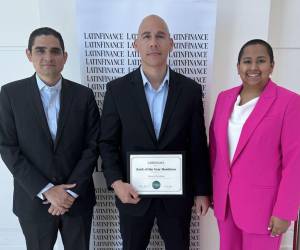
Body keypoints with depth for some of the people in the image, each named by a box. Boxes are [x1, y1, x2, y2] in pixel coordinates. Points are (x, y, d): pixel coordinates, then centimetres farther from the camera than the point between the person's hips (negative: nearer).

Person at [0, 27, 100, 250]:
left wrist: (71, 191, -11)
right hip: (33, 200, 0)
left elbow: (93, 146, -4)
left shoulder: (83, 95, -2)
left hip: (78, 198, 1)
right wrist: (46, 190, -13)